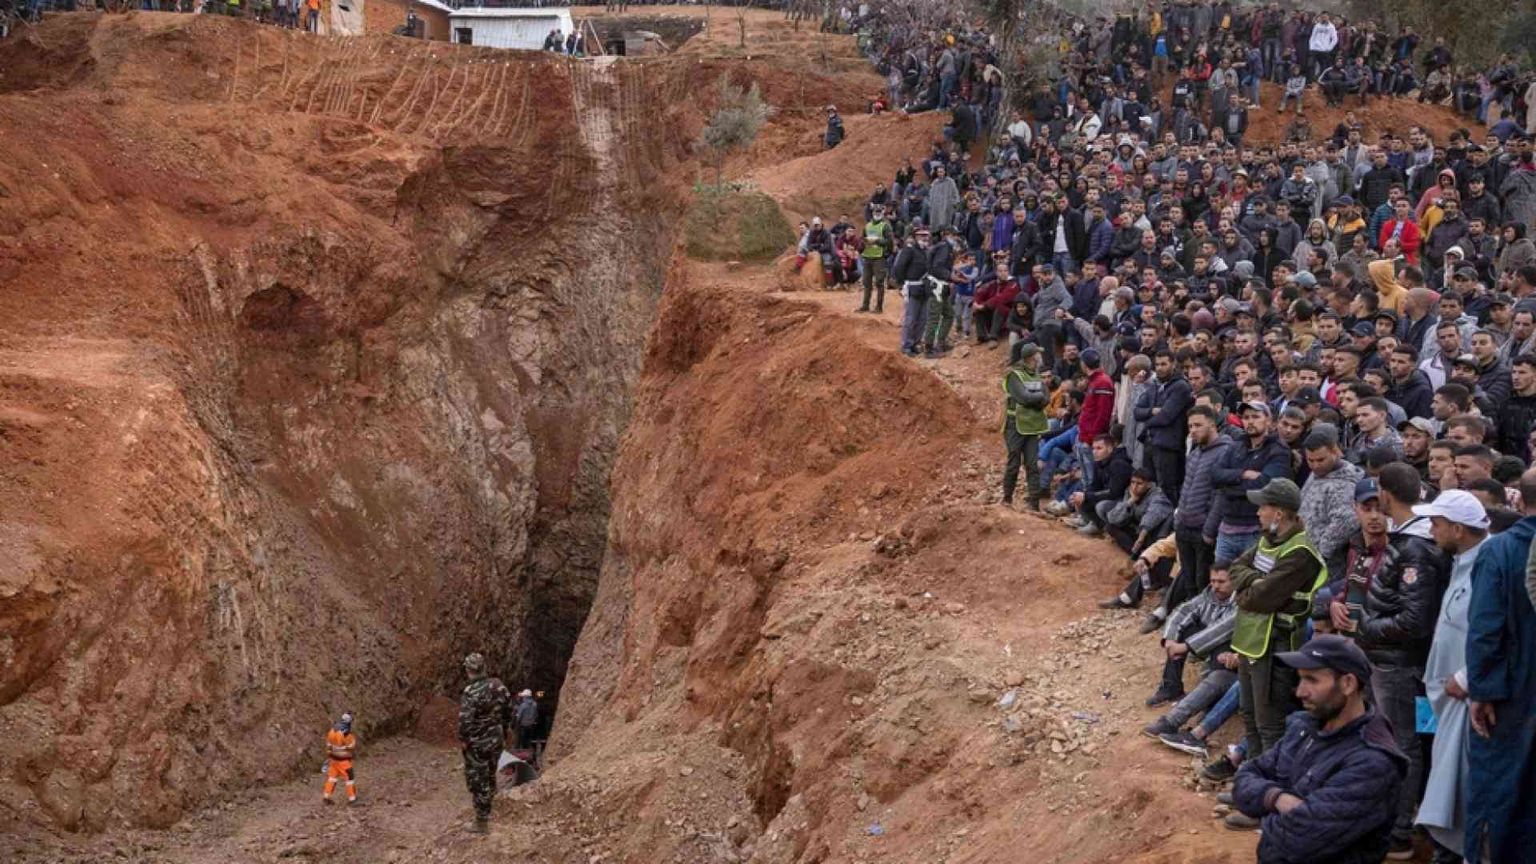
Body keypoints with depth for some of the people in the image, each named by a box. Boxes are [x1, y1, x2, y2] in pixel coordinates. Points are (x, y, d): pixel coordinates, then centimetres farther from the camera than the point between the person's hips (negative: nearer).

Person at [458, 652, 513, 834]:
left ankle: (482, 822, 8)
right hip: (497, 740, 6)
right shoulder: (499, 685, -2)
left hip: (477, 744, -6)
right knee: (490, 776, 22)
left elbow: (465, 720, -25)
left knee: (477, 781, 4)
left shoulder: (470, 693, -23)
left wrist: (462, 739, -9)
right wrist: (504, 732, 20)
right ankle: (487, 811, 36)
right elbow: (509, 710, 8)